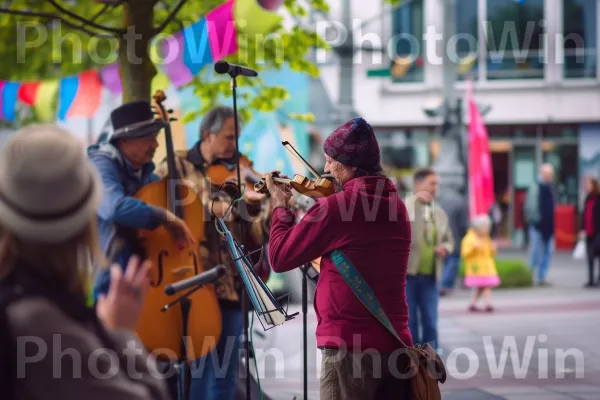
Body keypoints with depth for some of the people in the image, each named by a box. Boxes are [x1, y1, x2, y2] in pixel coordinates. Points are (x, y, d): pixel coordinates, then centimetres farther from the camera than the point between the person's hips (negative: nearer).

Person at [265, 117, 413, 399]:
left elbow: (280, 258, -5)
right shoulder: (395, 204, 10)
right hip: (396, 344, 7)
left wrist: (280, 205, 7)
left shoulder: (334, 207, -12)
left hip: (349, 346, -7)